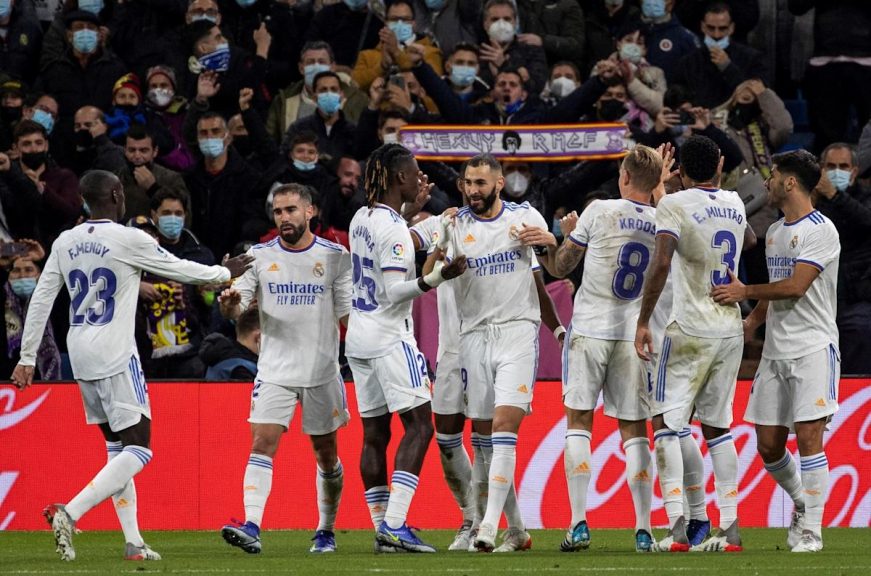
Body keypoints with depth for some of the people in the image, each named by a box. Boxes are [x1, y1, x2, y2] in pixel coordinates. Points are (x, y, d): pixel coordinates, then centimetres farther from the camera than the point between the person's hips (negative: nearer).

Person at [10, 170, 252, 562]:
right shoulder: (129, 240, -10)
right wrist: (225, 273, 18)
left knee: (117, 447, 15)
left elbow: (41, 300, 7)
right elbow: (181, 270, 0)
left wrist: (27, 358, 12)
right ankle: (69, 513, -22)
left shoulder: (65, 243, 7)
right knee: (138, 450, -6)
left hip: (79, 354, 7)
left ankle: (133, 542, 12)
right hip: (114, 356, -7)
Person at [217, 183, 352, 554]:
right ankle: (252, 527, -24)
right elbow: (236, 309, -2)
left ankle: (327, 530, 24)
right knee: (262, 444, -14)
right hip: (274, 371, 0)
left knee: (326, 453, 9)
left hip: (322, 371, 0)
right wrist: (230, 304, -25)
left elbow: (349, 315, 3)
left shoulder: (335, 256, 1)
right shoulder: (260, 256, 3)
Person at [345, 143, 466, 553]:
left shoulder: (362, 219, 10)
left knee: (374, 433, 8)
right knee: (419, 426, -8)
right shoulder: (393, 229, -16)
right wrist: (437, 277, -31)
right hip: (389, 338, -9)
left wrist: (412, 206, 35)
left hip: (359, 336, 9)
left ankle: (383, 527, 8)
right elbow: (393, 291, -21)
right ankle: (394, 524, -17)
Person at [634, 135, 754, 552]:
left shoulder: (674, 205, -9)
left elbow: (661, 262, -22)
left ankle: (677, 526, -14)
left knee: (665, 423, -1)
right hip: (731, 330, 6)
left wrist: (643, 321, -17)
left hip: (691, 330, -6)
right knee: (717, 427, 13)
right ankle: (730, 529, 8)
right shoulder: (734, 204, 11)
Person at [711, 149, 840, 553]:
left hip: (813, 349, -8)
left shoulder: (820, 231, -10)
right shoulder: (774, 232, 17)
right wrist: (747, 326, 12)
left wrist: (746, 291, -13)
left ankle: (811, 529, -8)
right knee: (768, 446, 6)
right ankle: (801, 501, 30)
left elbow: (795, 286, -18)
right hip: (774, 352, 8)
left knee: (808, 437, -12)